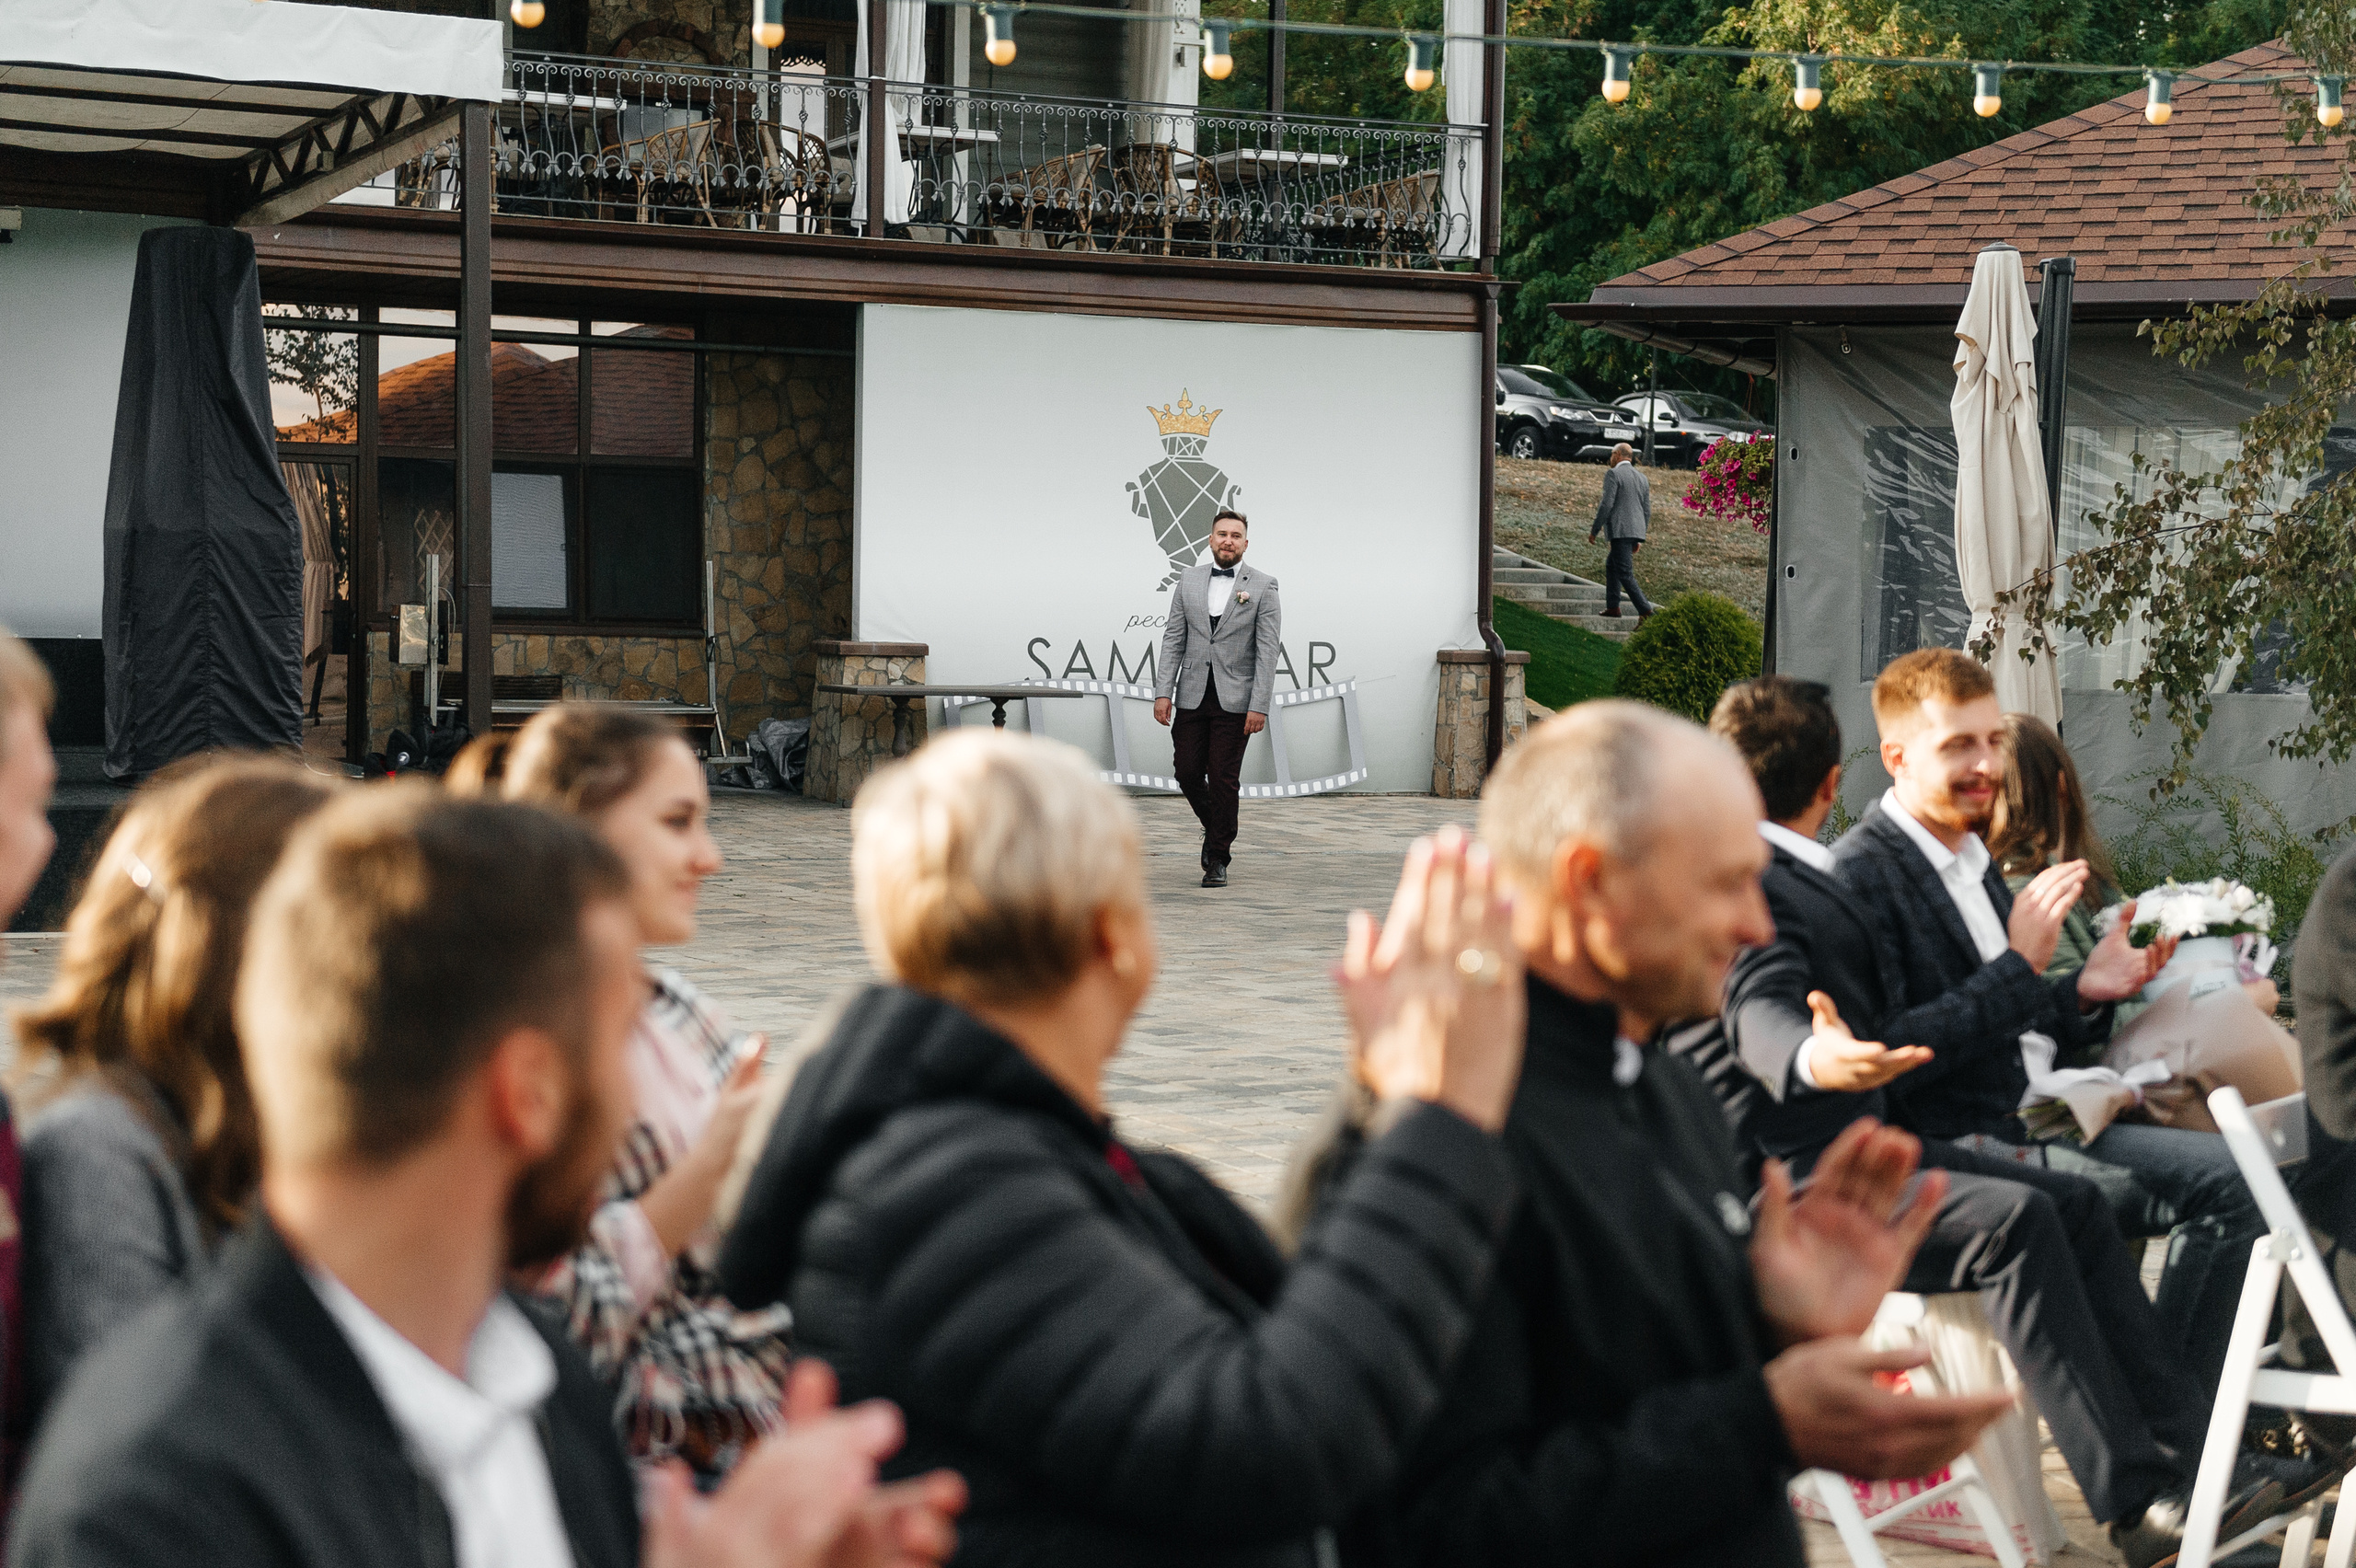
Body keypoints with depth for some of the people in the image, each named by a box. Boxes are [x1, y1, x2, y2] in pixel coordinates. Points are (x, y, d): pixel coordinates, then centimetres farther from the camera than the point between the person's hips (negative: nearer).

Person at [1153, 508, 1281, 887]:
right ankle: (1214, 829, 30)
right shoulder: (1189, 580, 9)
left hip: (1234, 700, -3)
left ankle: (1218, 860, 7)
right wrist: (1163, 692, -2)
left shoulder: (1262, 587, -1)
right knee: (1187, 771, 3)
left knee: (1224, 780, -2)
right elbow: (1173, 639, 8)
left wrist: (1259, 706, -11)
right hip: (1192, 696, 3)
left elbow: (1268, 651, -4)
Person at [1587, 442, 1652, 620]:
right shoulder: (1642, 478, 16)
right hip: (1636, 531, 8)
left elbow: (1607, 504, -14)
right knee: (1611, 566, 23)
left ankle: (1646, 611, -18)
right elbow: (1647, 511, 17)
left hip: (1620, 530, -8)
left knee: (1625, 573, -9)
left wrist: (1594, 530, -7)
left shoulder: (1613, 474, -7)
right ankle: (1612, 607, 24)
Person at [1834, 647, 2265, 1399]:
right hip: (1958, 1150, -9)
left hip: (2035, 1126, 9)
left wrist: (2082, 994, 4)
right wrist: (2019, 966, -20)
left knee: (2231, 1176, -7)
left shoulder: (1973, 860, 19)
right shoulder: (1858, 875, -11)